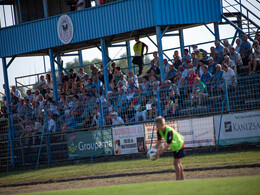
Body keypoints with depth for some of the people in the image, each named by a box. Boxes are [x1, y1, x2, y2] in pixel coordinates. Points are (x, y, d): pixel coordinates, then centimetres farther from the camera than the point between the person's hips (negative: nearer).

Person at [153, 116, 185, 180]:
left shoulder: (169, 131, -38)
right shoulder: (159, 131, -14)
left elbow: (168, 145, -40)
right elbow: (159, 142, -9)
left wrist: (160, 152, -44)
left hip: (179, 144, -9)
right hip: (174, 146, 9)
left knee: (176, 162, -10)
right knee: (178, 162, 19)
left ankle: (178, 179, -6)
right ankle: (182, 178, 32)